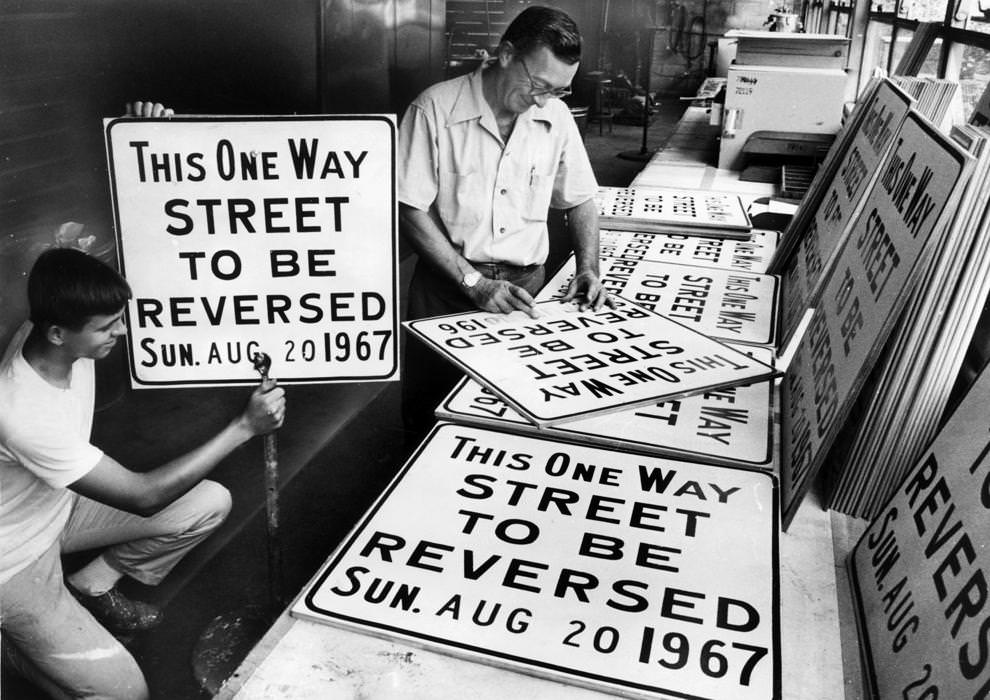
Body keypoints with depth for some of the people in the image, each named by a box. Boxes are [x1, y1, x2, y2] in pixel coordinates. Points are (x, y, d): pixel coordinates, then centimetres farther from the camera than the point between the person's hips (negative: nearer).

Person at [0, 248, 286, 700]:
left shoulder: (43, 335, -17)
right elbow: (144, 497, -33)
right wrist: (245, 427, -34)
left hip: (61, 504, 8)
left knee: (210, 502, -6)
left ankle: (91, 587, 10)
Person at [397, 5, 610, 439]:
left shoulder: (556, 117, 2)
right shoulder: (435, 109, -11)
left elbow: (579, 200, 14)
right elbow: (410, 211, -11)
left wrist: (588, 268, -2)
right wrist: (475, 284, -18)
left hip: (526, 287, 3)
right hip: (448, 286, -3)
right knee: (433, 418, 5)